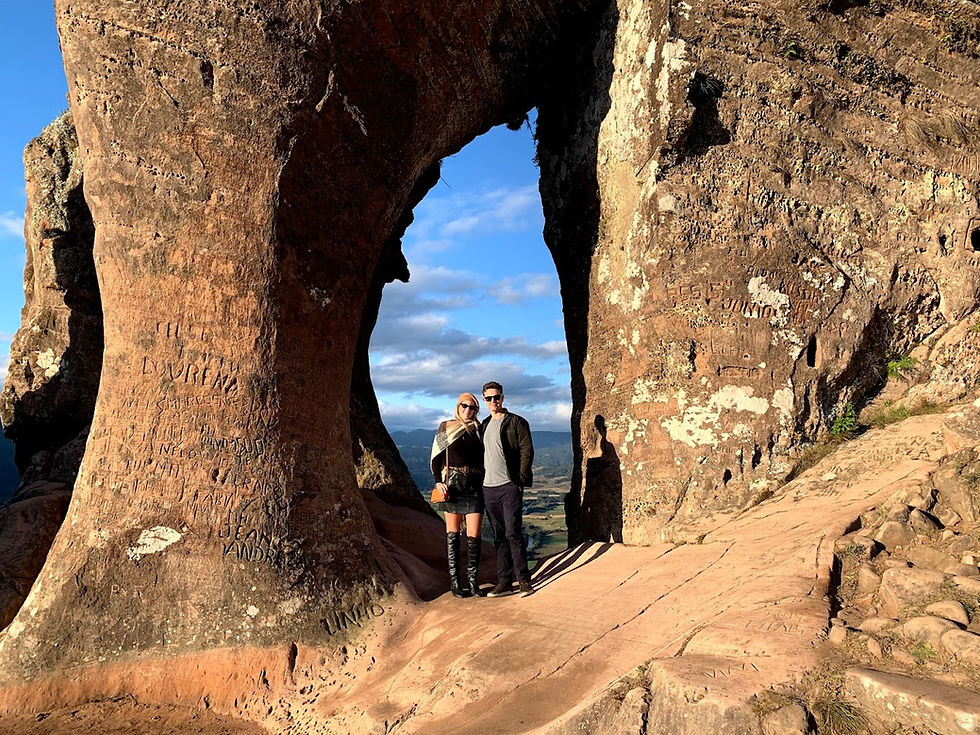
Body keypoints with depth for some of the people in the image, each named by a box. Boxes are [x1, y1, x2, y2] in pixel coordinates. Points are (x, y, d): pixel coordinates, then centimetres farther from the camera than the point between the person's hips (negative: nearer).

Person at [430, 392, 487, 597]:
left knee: (474, 535, -2)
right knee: (453, 533, 4)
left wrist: (486, 482, 7)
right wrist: (438, 481, -7)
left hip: (475, 485, 2)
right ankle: (455, 582, 10)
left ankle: (472, 582, 6)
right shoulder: (446, 427, 5)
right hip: (452, 483, -2)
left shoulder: (479, 429, 12)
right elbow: (435, 457, 4)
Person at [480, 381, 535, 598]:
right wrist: (480, 479, 10)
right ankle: (504, 582, 14)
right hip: (489, 488, 6)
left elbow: (527, 451, -7)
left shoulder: (516, 422, -2)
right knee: (499, 537, 9)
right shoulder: (485, 425, 16)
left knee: (513, 534, -8)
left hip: (510, 486, -6)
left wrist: (520, 481, -12)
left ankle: (524, 580, 2)